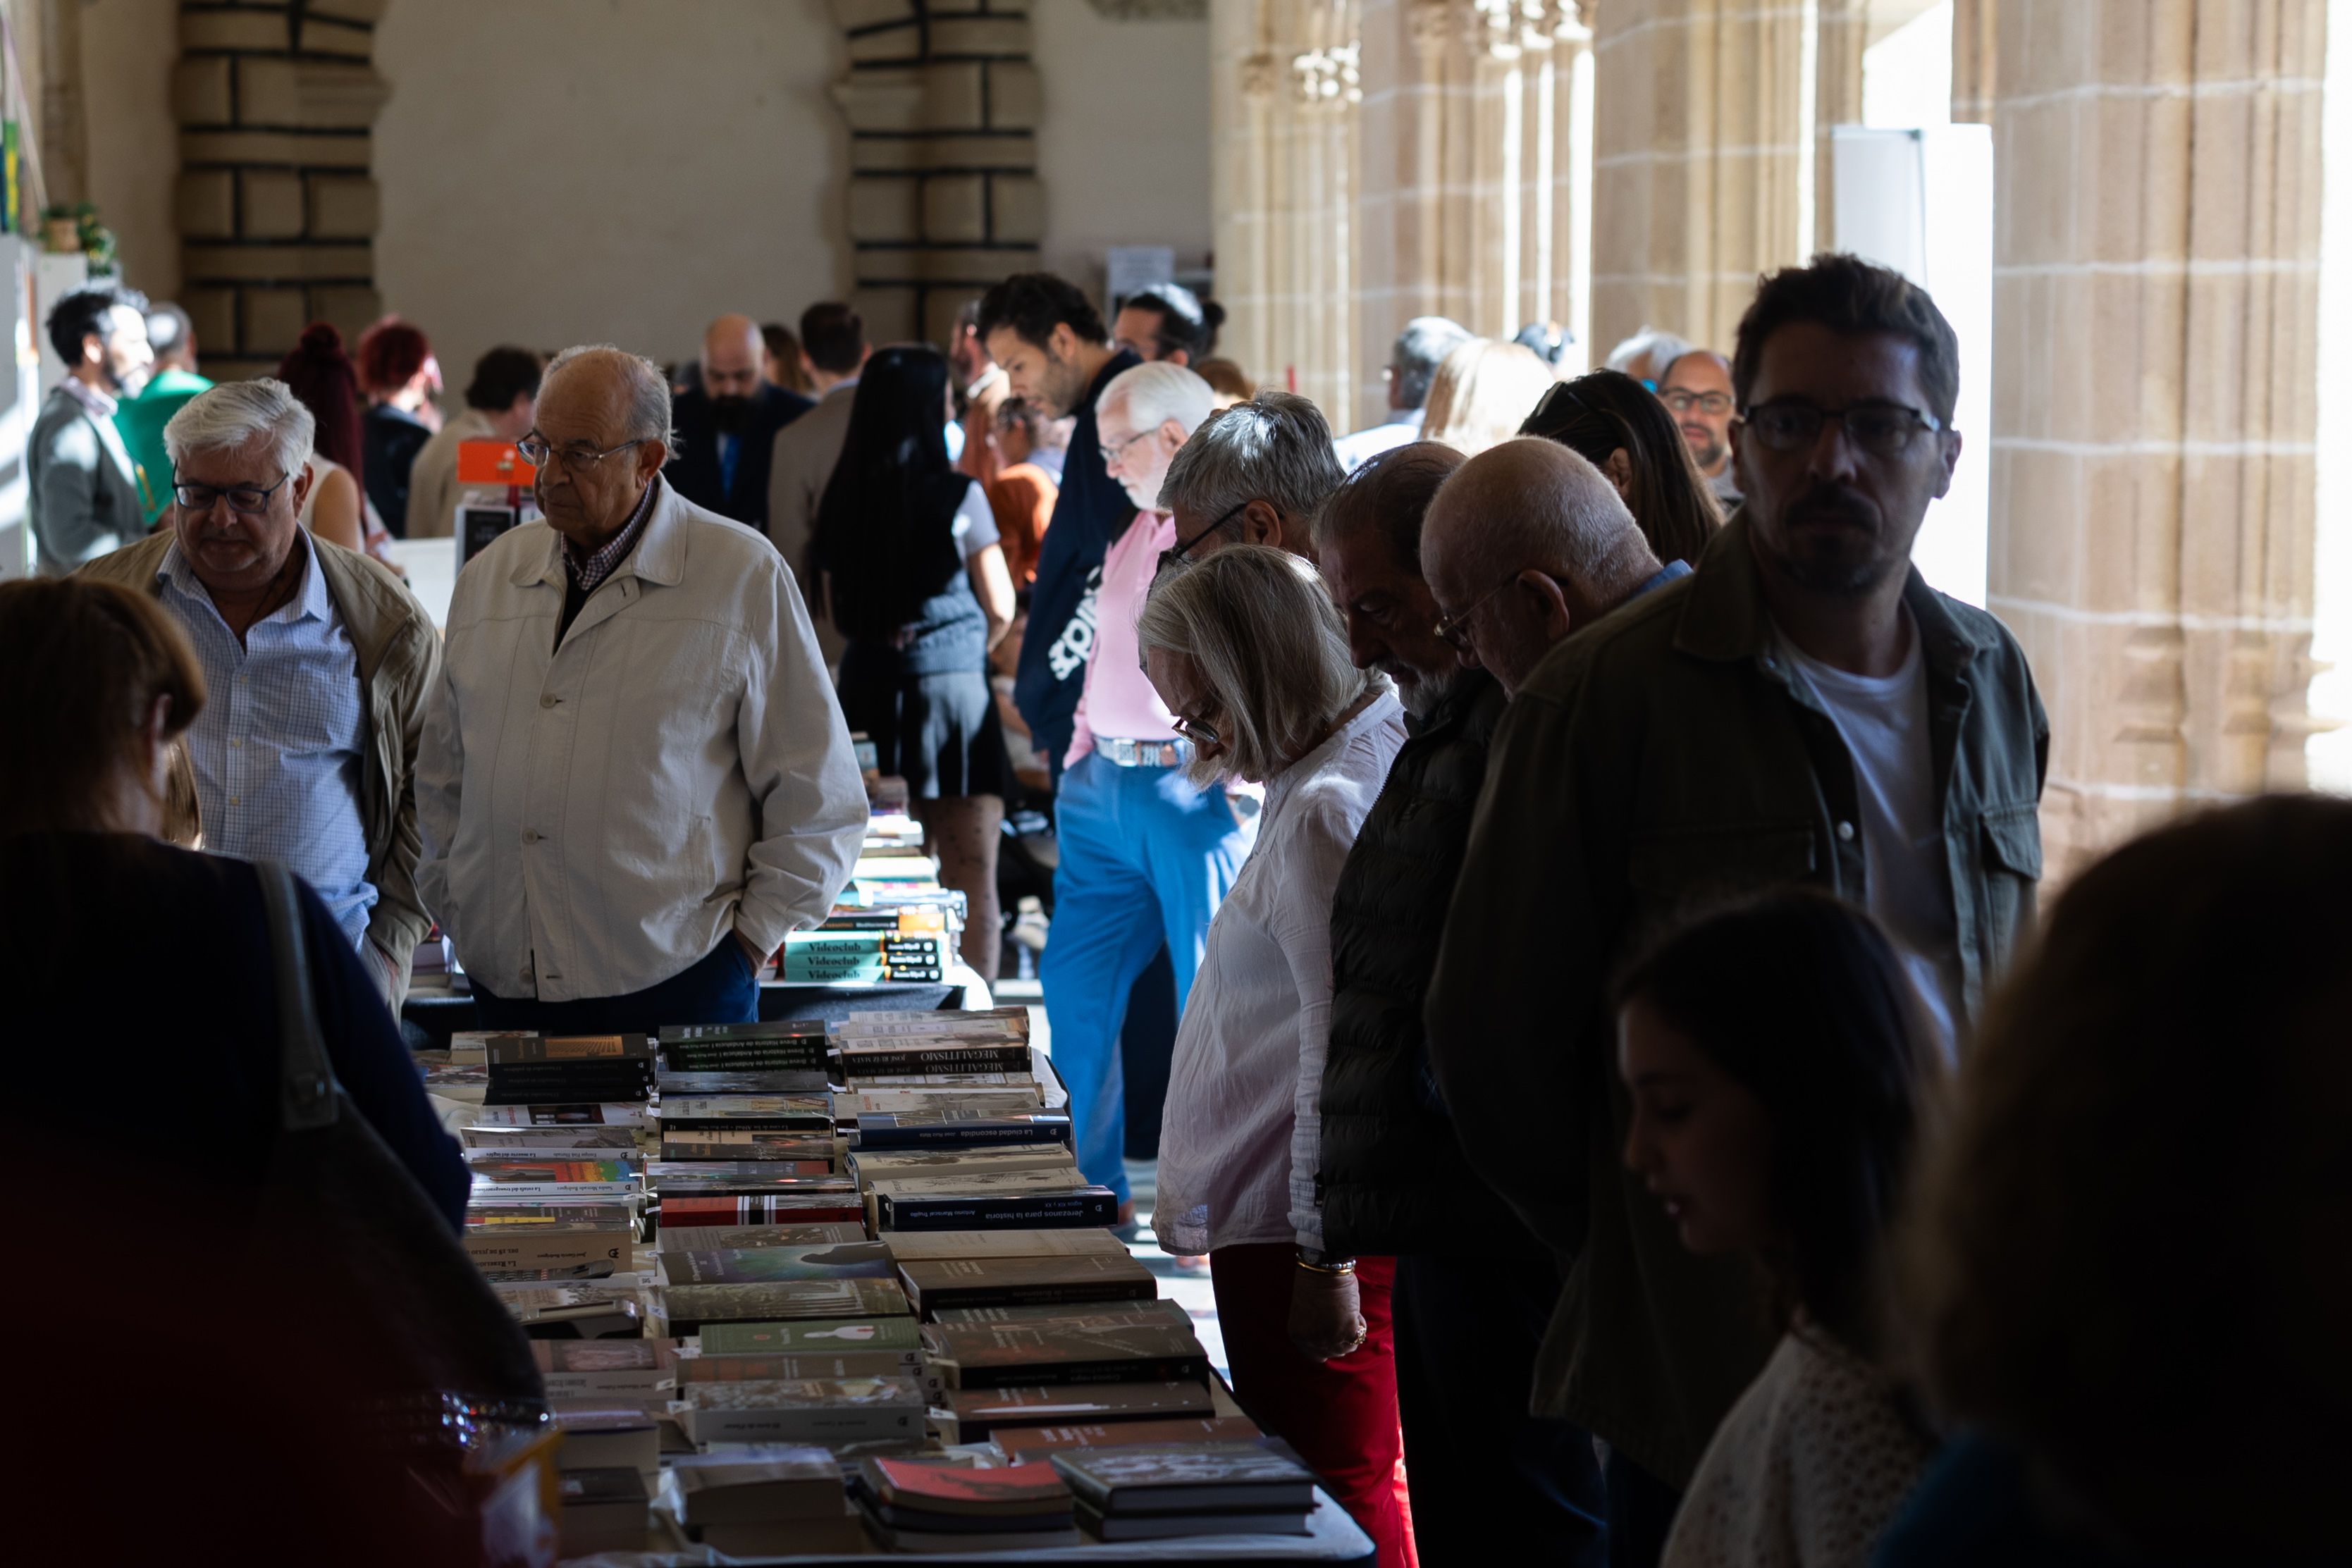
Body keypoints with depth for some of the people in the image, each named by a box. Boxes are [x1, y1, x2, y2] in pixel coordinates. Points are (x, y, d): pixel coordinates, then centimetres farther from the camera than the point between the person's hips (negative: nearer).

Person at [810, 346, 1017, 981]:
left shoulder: (841, 499, 3)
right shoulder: (957, 496, -9)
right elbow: (1000, 609, 0)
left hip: (866, 692, 5)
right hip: (951, 691, -4)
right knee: (970, 882, -1)